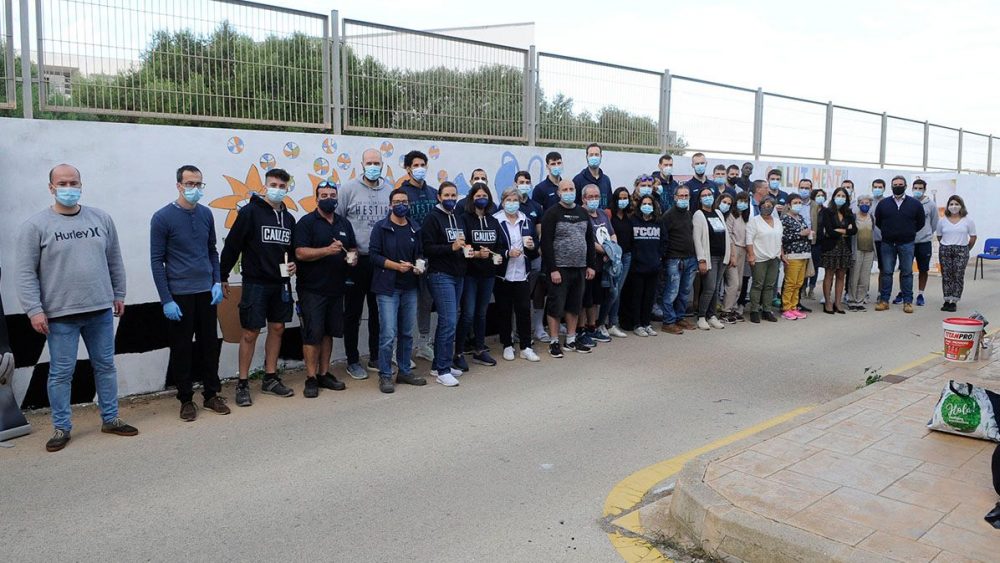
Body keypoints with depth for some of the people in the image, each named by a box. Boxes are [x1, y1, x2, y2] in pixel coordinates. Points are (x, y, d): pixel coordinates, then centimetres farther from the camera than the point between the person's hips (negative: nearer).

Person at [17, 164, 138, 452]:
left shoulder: (101, 218, 5)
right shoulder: (36, 225, -4)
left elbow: (115, 260, 13)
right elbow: (26, 272, -5)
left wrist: (119, 294, 13)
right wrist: (34, 310, -11)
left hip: (101, 310, 3)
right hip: (60, 314, -3)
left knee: (106, 366, 12)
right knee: (61, 373, 5)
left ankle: (110, 419, 24)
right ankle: (61, 428, 18)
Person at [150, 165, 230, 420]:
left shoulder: (206, 214, 5)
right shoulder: (163, 217, -8)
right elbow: (156, 261, -7)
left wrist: (217, 282, 2)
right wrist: (166, 300, -11)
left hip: (207, 292, 4)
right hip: (179, 294, -4)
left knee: (210, 345, 10)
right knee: (182, 349, 5)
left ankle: (211, 394, 22)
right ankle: (186, 399, 17)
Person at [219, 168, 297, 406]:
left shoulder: (288, 217, 11)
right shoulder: (250, 212, -7)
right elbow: (232, 245, -7)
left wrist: (293, 263, 3)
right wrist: (223, 276, -7)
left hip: (281, 283, 6)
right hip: (255, 282, -6)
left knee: (277, 329, 10)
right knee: (250, 332, -2)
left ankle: (270, 378, 22)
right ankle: (243, 384, 8)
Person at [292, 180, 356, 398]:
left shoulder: (344, 223, 15)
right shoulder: (307, 222, -5)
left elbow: (353, 248, 24)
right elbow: (300, 253, -14)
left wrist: (352, 257, 1)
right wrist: (327, 250, -24)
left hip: (336, 288, 6)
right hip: (312, 288, -6)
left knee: (328, 332, 11)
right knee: (312, 333, -5)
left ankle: (324, 374, 20)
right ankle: (311, 379, 1)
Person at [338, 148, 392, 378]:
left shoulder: (390, 190, 6)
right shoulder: (349, 189, -3)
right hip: (357, 259, -3)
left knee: (378, 311, 12)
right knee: (353, 312, 5)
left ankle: (375, 357, 24)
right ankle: (352, 361, 16)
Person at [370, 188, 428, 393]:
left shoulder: (414, 229, 11)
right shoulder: (381, 227, -4)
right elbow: (374, 254, -8)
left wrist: (419, 264, -3)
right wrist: (396, 265, -17)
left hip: (410, 287, 5)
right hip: (388, 287, -5)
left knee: (407, 333, 11)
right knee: (388, 334, -7)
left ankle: (405, 372, 23)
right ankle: (385, 376, 4)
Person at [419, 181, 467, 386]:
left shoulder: (459, 219, 16)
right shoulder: (432, 218, -6)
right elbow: (427, 248, -14)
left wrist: (466, 250, 7)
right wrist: (451, 247, -22)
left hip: (458, 275, 8)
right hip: (440, 275, -8)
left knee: (447, 321, 11)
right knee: (449, 321, -13)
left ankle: (439, 365, 20)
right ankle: (443, 370, -7)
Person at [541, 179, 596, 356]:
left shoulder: (583, 213, 11)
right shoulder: (552, 214, -7)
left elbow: (590, 240, 15)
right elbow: (546, 243, -13)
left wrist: (590, 265, 8)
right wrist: (552, 269, -17)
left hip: (579, 268, 6)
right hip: (559, 269, -6)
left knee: (574, 306, 11)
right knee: (556, 306, -1)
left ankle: (571, 340, 21)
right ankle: (554, 342, 8)